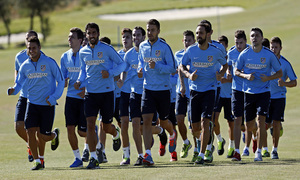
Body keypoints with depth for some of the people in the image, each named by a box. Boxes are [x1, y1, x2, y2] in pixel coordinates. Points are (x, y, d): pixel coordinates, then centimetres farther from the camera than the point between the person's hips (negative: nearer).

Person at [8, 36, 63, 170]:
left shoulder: (49, 62, -8)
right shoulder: (25, 66, 2)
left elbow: (61, 81, -2)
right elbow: (19, 83, 11)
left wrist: (54, 97, -13)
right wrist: (13, 90, -12)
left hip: (47, 104, -3)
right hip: (32, 103, 3)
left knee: (44, 137, 0)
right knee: (30, 131, -11)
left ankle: (55, 135, 37)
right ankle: (37, 161, 2)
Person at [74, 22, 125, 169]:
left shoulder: (107, 49, -6)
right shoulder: (83, 52, 6)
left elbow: (121, 64, 1)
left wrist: (110, 73, -16)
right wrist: (80, 81, 2)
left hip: (106, 91, -3)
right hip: (90, 93, 3)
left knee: (106, 127, 6)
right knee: (90, 124, -10)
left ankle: (116, 135, 44)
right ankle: (93, 158, -7)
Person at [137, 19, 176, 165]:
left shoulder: (164, 47, -9)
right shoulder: (142, 46, 5)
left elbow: (172, 68, -9)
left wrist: (157, 66, -24)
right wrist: (140, 69, 2)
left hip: (163, 88, -3)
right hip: (148, 88, 3)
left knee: (163, 121, 9)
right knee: (146, 119, -11)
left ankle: (172, 135, 47)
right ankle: (148, 154, -14)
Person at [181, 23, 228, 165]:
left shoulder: (215, 51, -5)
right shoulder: (191, 51, -2)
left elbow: (225, 64, 13)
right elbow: (182, 66, 10)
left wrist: (221, 74, -8)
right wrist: (189, 75, -11)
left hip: (209, 90, -2)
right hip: (194, 90, 2)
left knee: (205, 122, -16)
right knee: (195, 128, 6)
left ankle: (201, 155, -11)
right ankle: (202, 138, 42)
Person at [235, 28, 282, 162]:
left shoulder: (269, 55, -4)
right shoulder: (244, 54, -1)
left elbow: (279, 73, 4)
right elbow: (237, 71, 9)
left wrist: (268, 78, -15)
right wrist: (246, 76, -12)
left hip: (263, 92, -2)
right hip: (248, 92, 2)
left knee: (261, 121, -16)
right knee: (249, 126, 8)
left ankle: (259, 151, -10)